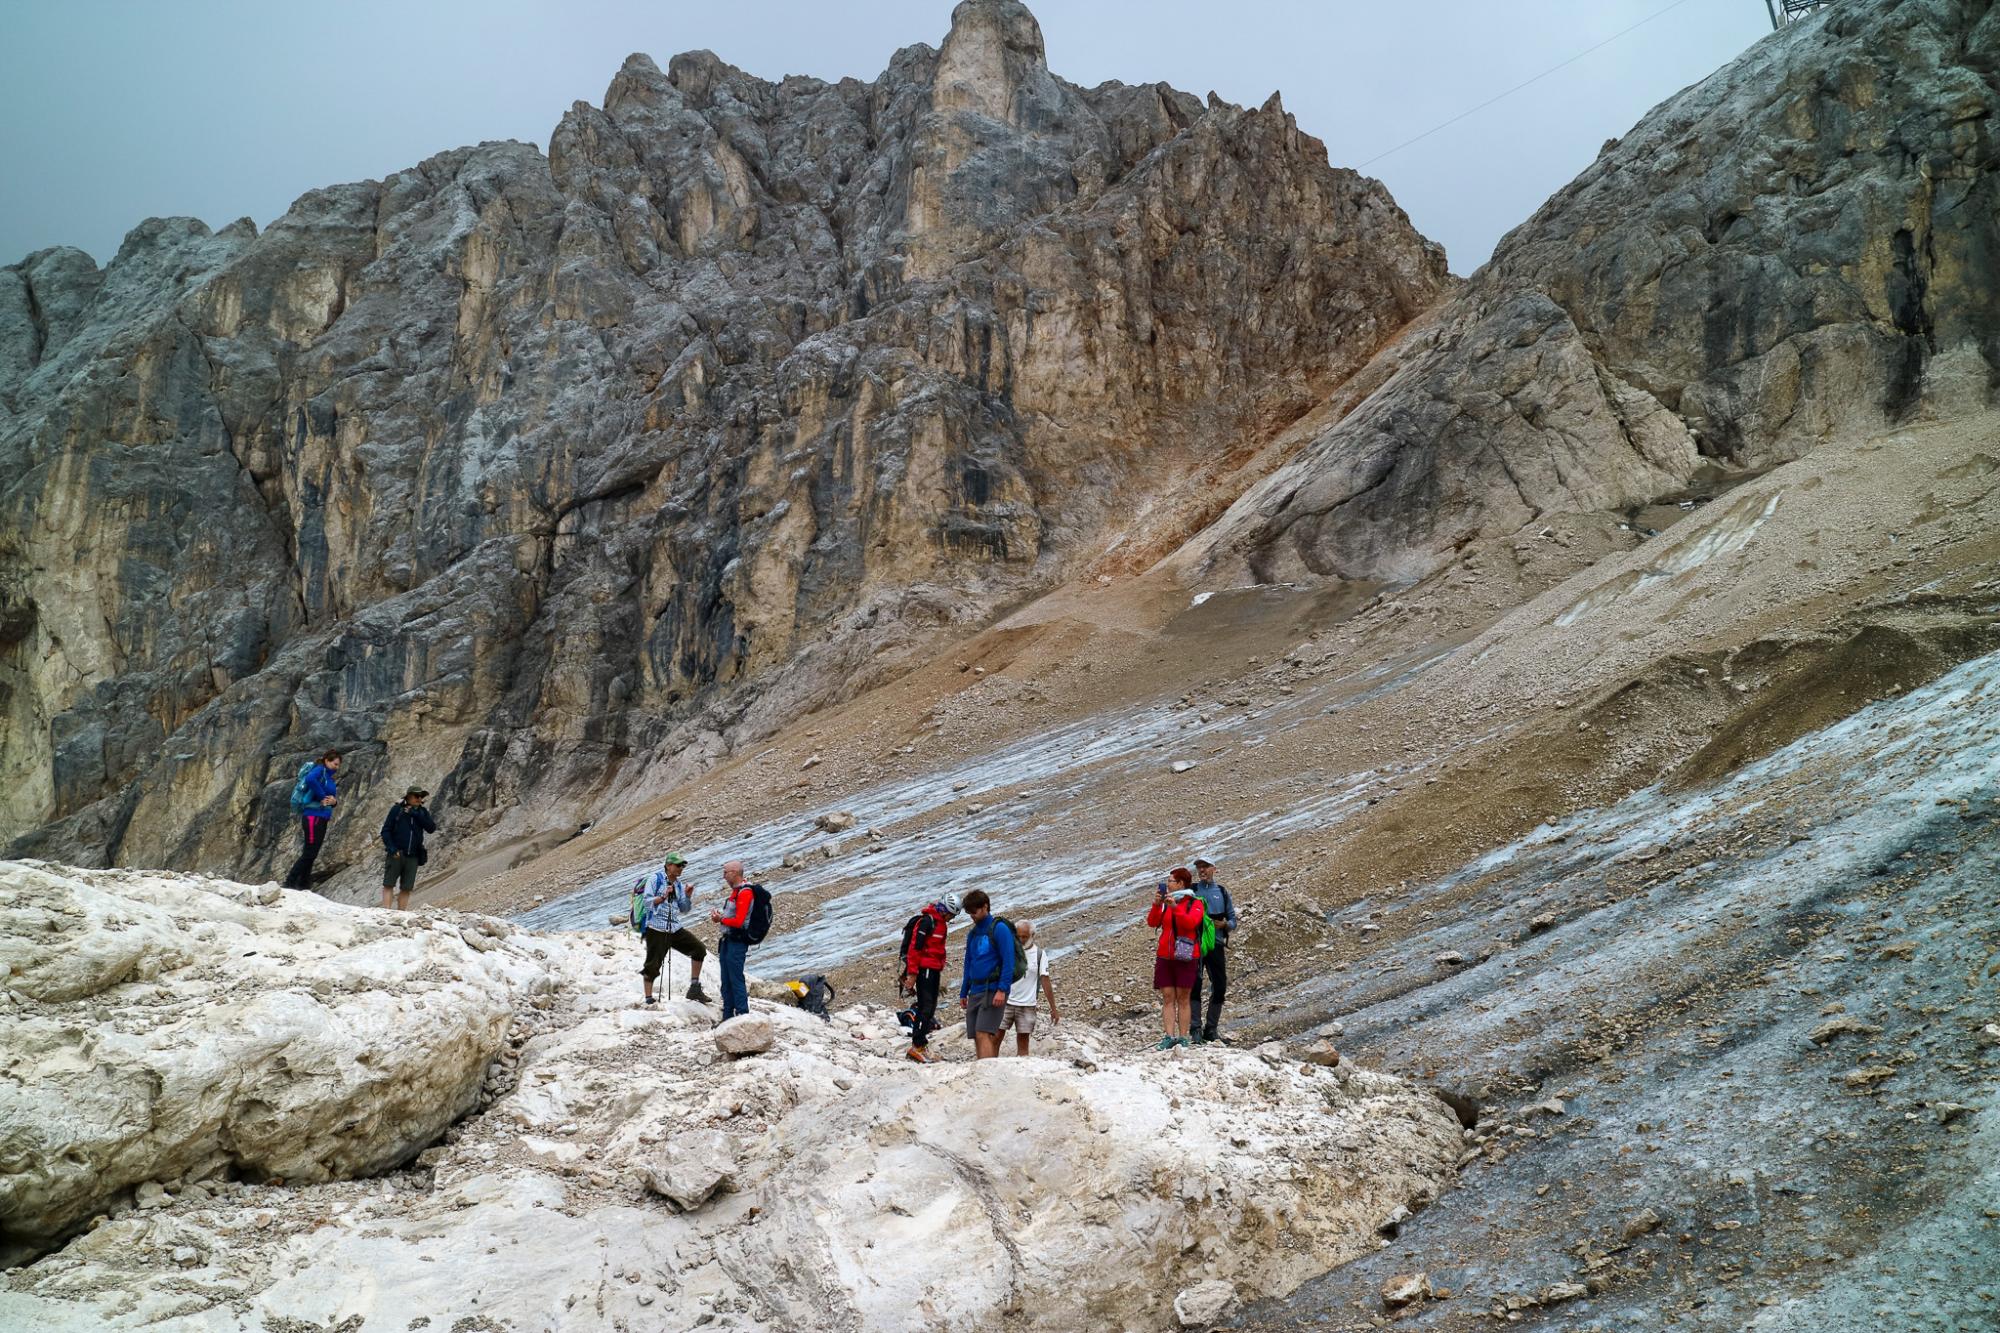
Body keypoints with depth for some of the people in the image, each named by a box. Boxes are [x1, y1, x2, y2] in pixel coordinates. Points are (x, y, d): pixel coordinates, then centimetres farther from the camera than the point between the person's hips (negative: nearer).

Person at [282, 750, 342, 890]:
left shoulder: (328, 776, 18)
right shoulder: (320, 770, -7)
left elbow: (334, 797, 19)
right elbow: (310, 779, -31)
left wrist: (334, 801, -5)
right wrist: (322, 798, -20)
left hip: (321, 819, 9)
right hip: (313, 817, -9)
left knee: (311, 855, 10)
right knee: (309, 854, -10)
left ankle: (303, 886, 12)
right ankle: (289, 883, -8)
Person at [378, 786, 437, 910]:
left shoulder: (422, 812, 9)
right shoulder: (397, 809, 1)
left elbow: (431, 828, -6)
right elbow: (386, 830, 0)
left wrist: (415, 814, -12)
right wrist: (392, 849, -12)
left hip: (413, 856, 3)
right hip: (396, 854, -3)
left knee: (406, 888, 1)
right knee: (389, 885, -5)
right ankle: (385, 912, -8)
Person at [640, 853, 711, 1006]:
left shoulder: (679, 884, 15)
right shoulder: (656, 879, -4)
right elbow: (647, 902, -12)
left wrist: (688, 896, -1)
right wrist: (662, 897, -27)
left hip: (675, 928, 6)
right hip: (656, 929, -6)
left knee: (699, 949, -2)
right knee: (653, 965, -5)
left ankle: (694, 989, 6)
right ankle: (649, 999, 5)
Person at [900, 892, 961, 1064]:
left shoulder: (942, 923, 17)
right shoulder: (927, 921, -14)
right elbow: (914, 948, -19)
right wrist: (912, 973, -21)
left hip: (934, 970, 10)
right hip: (924, 970, -10)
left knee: (930, 1008, 10)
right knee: (925, 1007, -12)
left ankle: (921, 1041, 15)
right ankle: (917, 1046, -12)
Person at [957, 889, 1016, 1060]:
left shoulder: (999, 929, -6)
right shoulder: (972, 934, 17)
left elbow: (1008, 962, -12)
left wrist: (1002, 990, -20)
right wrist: (963, 993, 18)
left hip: (993, 990, -8)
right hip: (975, 992, 8)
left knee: (983, 1034, -17)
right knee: (976, 1037, 5)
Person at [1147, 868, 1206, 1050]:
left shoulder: (1195, 903, 0)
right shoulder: (1166, 902, 13)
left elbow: (1190, 922, -17)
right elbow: (1152, 922, 3)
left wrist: (1175, 907, -26)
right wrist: (1156, 905, -12)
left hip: (1185, 957, -4)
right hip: (1164, 956, 4)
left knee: (1182, 998, -1)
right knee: (1167, 998, -1)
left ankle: (1182, 1037, 2)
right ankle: (1170, 1037, -3)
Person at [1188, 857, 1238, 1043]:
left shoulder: (1222, 892, 14)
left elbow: (1233, 920, 13)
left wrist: (1224, 925, -8)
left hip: (1216, 945, 3)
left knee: (1220, 987, 4)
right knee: (1194, 986, -10)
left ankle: (1210, 1029, 15)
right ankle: (1196, 1030, -8)